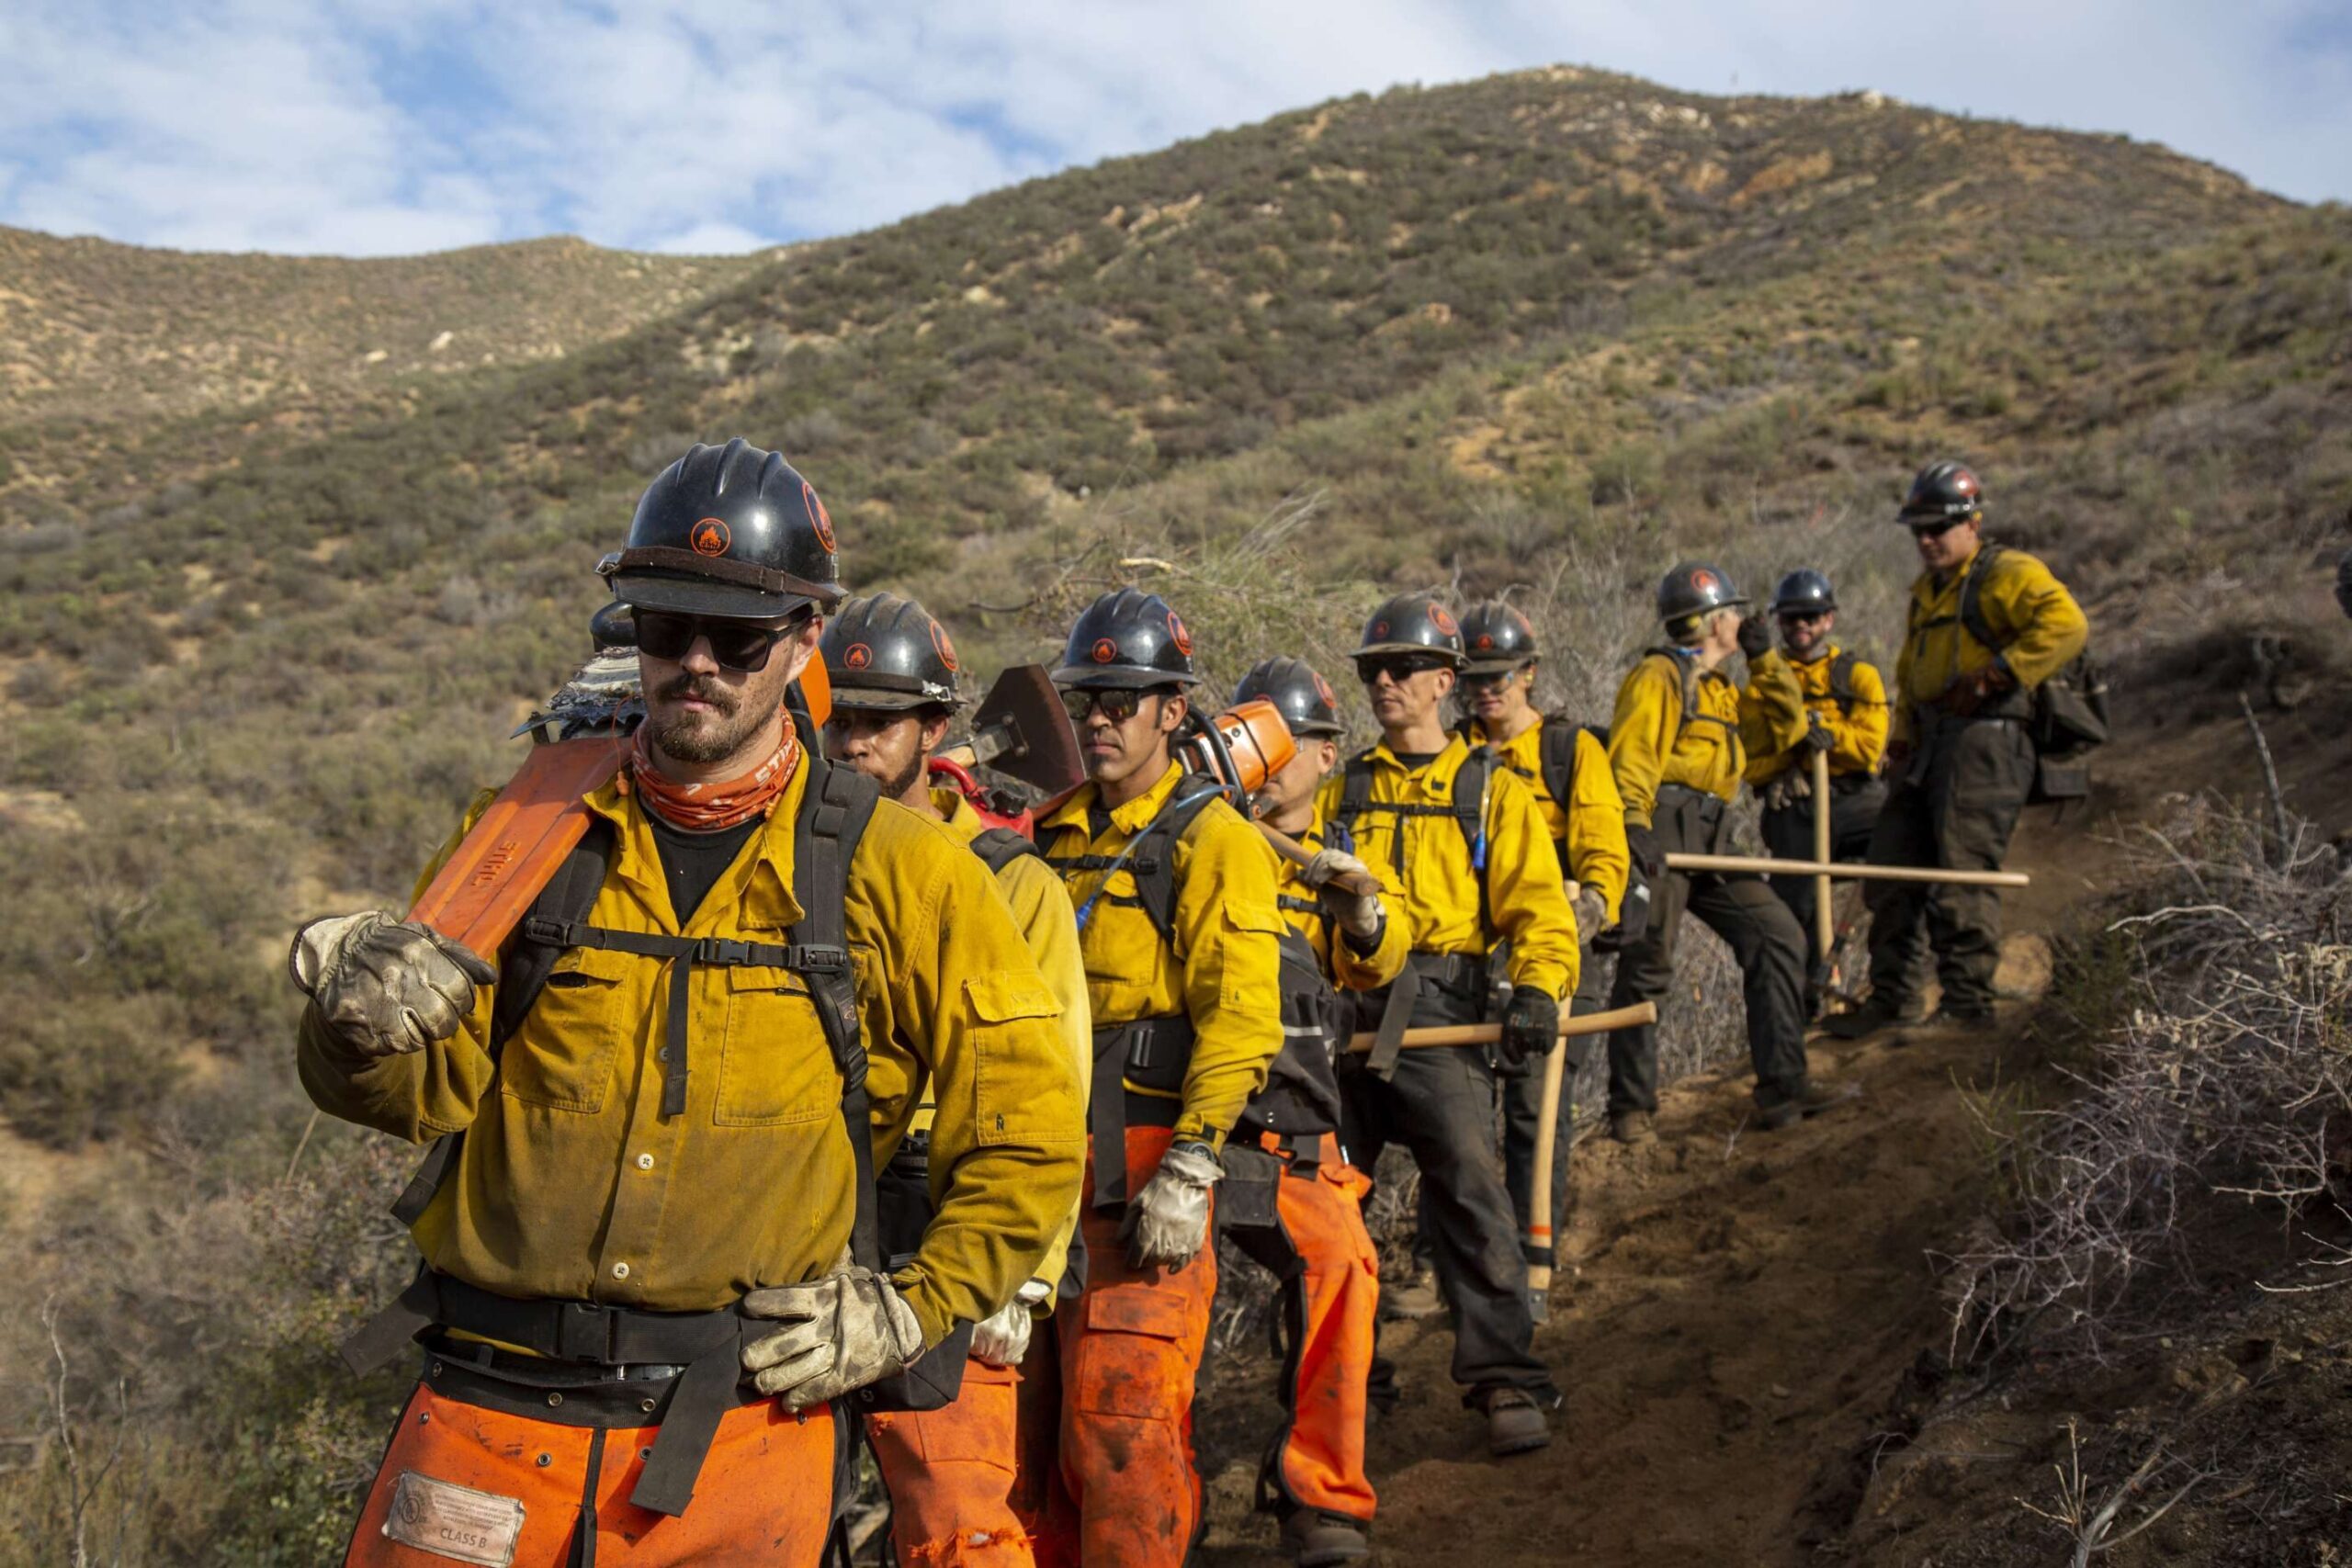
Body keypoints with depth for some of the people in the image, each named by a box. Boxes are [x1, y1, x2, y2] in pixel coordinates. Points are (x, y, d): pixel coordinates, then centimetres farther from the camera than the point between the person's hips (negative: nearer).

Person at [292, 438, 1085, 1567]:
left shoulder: (894, 869, -1)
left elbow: (1029, 1130, 4)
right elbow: (421, 1092, 4)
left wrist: (915, 1307, -3)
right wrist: (364, 1021, -17)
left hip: (743, 1429, -1)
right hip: (493, 1405, 2)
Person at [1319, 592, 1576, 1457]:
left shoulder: (1491, 789, 11)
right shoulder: (1342, 792, 20)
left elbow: (1539, 905, 3)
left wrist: (1536, 989, -15)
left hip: (1438, 1007, -3)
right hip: (1343, 1008, 4)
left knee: (1468, 1183, -15)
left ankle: (1505, 1381, -8)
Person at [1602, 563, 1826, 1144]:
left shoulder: (1722, 691, 26)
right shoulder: (1658, 677, -3)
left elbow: (1784, 727, 28)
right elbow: (1630, 760, -13)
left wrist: (1765, 659, 21)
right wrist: (1634, 831, -27)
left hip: (1708, 844, 9)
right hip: (1662, 835, -9)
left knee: (1778, 938, 2)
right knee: (1645, 968, -8)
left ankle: (1781, 1086, 5)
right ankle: (1631, 1109, 0)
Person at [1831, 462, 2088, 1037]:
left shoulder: (2007, 574, -5)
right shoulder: (1926, 589, 23)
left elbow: (2066, 625, -21)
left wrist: (1993, 676, -20)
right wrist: (1902, 738, 21)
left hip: (1983, 738, -9)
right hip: (1931, 743, 9)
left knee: (1961, 872, -9)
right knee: (1894, 867, 7)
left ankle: (1968, 1001, 0)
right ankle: (1894, 997, 14)